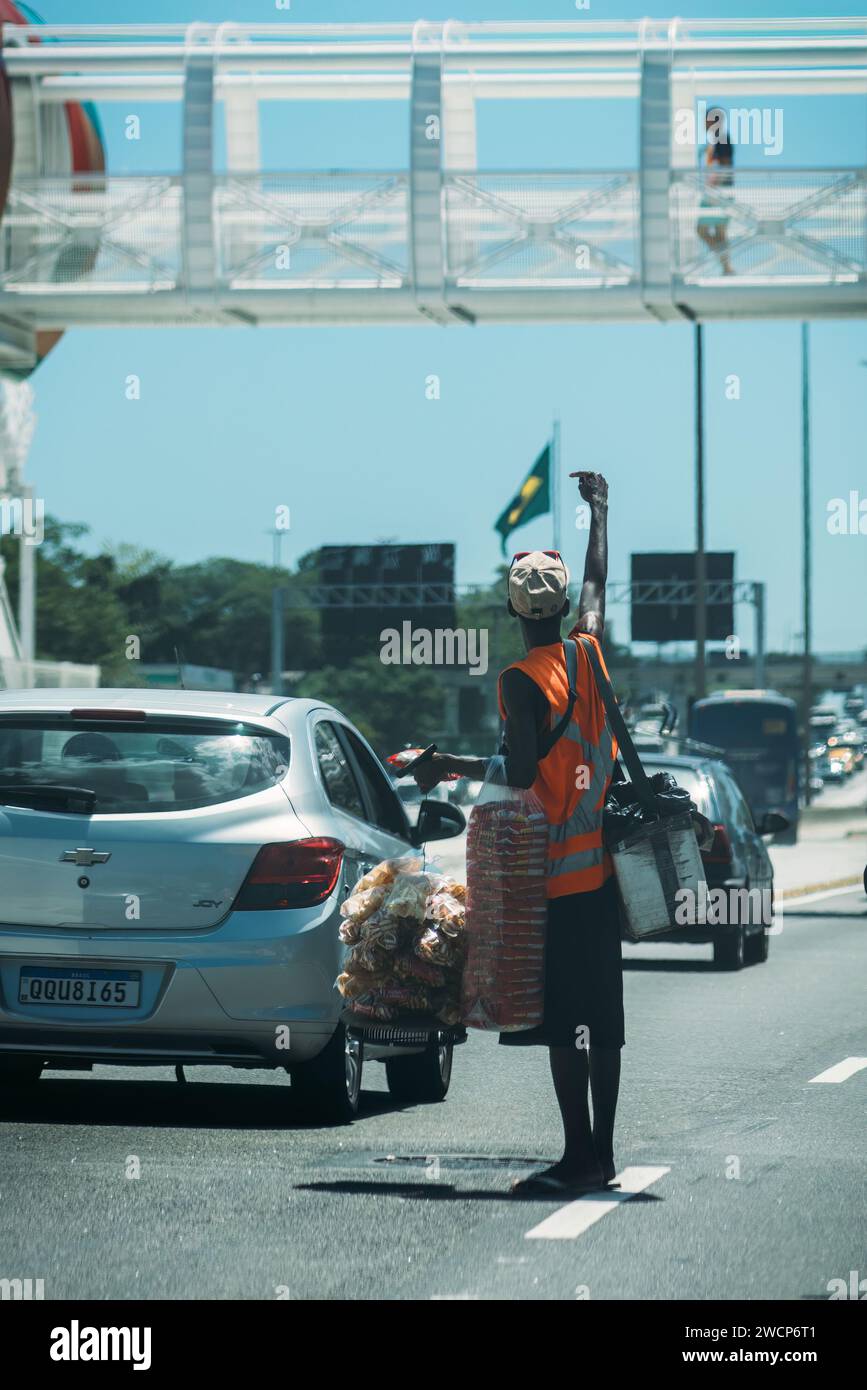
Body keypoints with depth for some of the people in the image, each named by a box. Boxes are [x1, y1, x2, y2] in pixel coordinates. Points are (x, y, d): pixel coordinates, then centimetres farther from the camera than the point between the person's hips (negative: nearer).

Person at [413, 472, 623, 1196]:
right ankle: (602, 1155, 13)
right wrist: (598, 509, 39)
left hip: (554, 874, -7)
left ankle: (579, 1156, -8)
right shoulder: (589, 652, 6)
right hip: (603, 867, 7)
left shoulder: (522, 681, -13)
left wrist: (447, 764, -6)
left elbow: (521, 772, -20)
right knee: (602, 1018, 9)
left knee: (563, 1021, -6)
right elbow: (597, 582, 25)